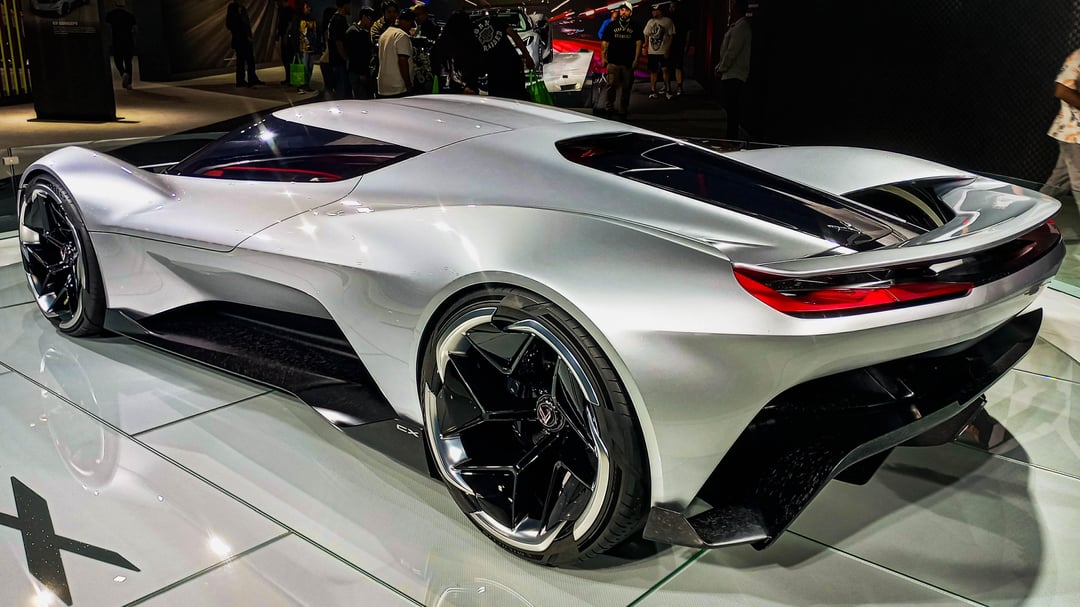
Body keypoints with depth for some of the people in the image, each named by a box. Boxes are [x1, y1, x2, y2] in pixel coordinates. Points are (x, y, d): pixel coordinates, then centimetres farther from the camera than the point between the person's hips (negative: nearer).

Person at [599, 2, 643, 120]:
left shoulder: (635, 27, 9)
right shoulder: (611, 26, 9)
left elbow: (638, 43, 4)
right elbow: (604, 43, 8)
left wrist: (636, 60, -6)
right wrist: (603, 58, -2)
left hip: (628, 63, 1)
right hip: (613, 62, -1)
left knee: (626, 88, 4)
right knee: (611, 85, -12)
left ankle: (623, 111, 12)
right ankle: (609, 107, 0)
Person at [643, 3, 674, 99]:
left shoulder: (668, 21, -4)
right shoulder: (650, 22, 9)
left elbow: (671, 36, -5)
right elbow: (646, 36, 15)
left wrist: (667, 49, -12)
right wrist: (645, 48, 10)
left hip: (663, 51, -4)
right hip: (652, 51, 4)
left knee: (665, 69, -10)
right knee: (653, 71, 8)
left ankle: (668, 90, 0)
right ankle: (653, 91, 15)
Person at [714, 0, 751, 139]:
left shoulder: (741, 27, -15)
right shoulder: (738, 25, 16)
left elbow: (732, 52, -19)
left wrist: (721, 68, -9)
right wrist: (721, 67, 16)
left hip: (733, 76, -10)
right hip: (733, 75, 10)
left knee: (732, 110, -8)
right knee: (732, 109, 14)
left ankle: (732, 137, -6)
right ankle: (731, 137, 21)